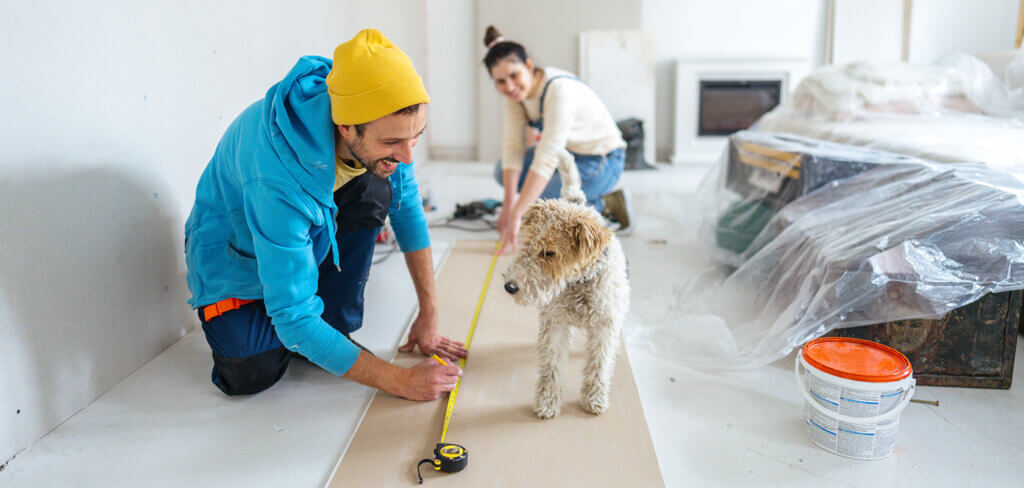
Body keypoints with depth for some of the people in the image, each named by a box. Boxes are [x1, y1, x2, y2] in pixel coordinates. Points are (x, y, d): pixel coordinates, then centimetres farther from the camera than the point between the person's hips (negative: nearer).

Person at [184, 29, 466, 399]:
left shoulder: (381, 125, -24)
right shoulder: (280, 181, -42)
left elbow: (408, 208, -8)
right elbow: (294, 319, -37)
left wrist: (429, 315, -8)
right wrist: (401, 381, -35)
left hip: (310, 227, 5)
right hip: (236, 251, -5)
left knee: (374, 189, -24)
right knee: (251, 376, -21)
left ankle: (334, 326, -9)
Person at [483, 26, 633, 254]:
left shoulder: (560, 90, -31)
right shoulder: (516, 91, -7)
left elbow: (547, 158, -37)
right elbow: (513, 143, -10)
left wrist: (516, 214, -40)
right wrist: (508, 204, -18)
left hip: (601, 162, -9)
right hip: (567, 152, 9)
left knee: (528, 212, -16)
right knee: (503, 172, 4)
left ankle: (606, 205, -4)